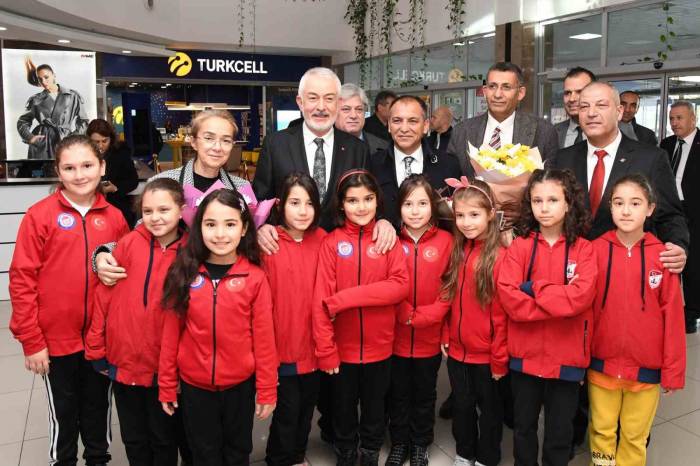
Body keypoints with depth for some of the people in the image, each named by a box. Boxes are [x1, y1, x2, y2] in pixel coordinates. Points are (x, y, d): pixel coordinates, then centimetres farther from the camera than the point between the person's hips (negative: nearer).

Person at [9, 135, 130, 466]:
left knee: (98, 407, 20)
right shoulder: (39, 215, -10)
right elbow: (22, 280, -10)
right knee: (63, 413, 15)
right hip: (56, 339, -2)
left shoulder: (114, 218, -1)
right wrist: (31, 340, -10)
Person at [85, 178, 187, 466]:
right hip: (123, 361, 1)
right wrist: (96, 349, -1)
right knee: (134, 438, 19)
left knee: (163, 437, 17)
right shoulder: (130, 243, -8)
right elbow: (105, 296, -3)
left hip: (164, 366, -1)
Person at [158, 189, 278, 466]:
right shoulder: (184, 274, -8)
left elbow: (264, 339, -8)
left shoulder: (255, 278, -12)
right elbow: (171, 334, -2)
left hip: (240, 385, -1)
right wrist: (166, 385, 2)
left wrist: (267, 390, -5)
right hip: (194, 385, 1)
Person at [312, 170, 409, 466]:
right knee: (344, 407, 18)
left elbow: (400, 285, -15)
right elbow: (321, 299, -10)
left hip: (379, 345, 1)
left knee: (374, 407, 18)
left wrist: (346, 297, -21)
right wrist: (325, 349, -15)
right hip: (342, 346, -1)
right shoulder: (332, 242, -7)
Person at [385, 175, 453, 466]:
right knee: (398, 394, 17)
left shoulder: (445, 241, -7)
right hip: (396, 337, 0)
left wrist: (438, 324, -8)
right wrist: (404, 314, -13)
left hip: (430, 339, 0)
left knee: (425, 395, 17)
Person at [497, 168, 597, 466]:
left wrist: (534, 287, -15)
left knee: (560, 430, 13)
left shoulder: (583, 249, -4)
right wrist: (560, 300, -18)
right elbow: (509, 298, -14)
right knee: (523, 425, 17)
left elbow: (581, 297, -18)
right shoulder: (519, 247, -2)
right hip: (525, 355, 1)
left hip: (567, 357, -1)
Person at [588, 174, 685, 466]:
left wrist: (673, 370, -2)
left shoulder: (663, 256, -7)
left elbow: (672, 315, -4)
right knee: (602, 431, 15)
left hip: (646, 368, 0)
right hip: (601, 365, 1)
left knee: (635, 437, 15)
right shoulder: (596, 251, -6)